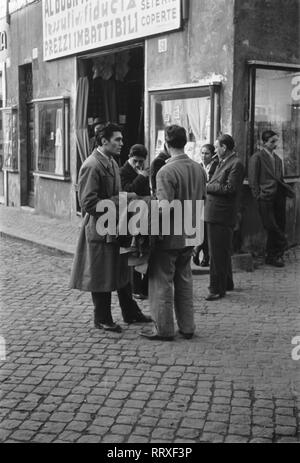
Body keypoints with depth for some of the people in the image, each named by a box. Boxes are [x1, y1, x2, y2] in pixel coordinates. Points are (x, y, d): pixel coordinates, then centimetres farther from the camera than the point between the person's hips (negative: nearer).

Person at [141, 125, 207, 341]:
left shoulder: (166, 172, -21)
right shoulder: (198, 169, 3)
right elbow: (203, 199, 12)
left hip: (170, 236, -7)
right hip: (190, 235, 7)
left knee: (162, 282, 6)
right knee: (184, 281, 18)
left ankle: (164, 329, 13)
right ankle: (187, 327, 25)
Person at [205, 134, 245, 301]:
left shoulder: (236, 164, -13)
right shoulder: (223, 162, 17)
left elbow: (230, 188, -21)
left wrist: (209, 186, -12)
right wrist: (210, 185, 0)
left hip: (222, 215, -10)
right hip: (215, 213, 10)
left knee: (219, 253, -5)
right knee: (222, 252, 19)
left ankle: (218, 289, 2)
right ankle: (227, 283, 32)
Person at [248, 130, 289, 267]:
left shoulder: (278, 159, 19)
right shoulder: (257, 157, -3)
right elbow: (253, 180, -6)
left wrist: (285, 192, 10)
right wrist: (258, 196, -10)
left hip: (278, 198, 7)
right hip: (266, 198, -7)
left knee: (279, 227, 6)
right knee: (272, 227, -8)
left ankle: (272, 256, 15)